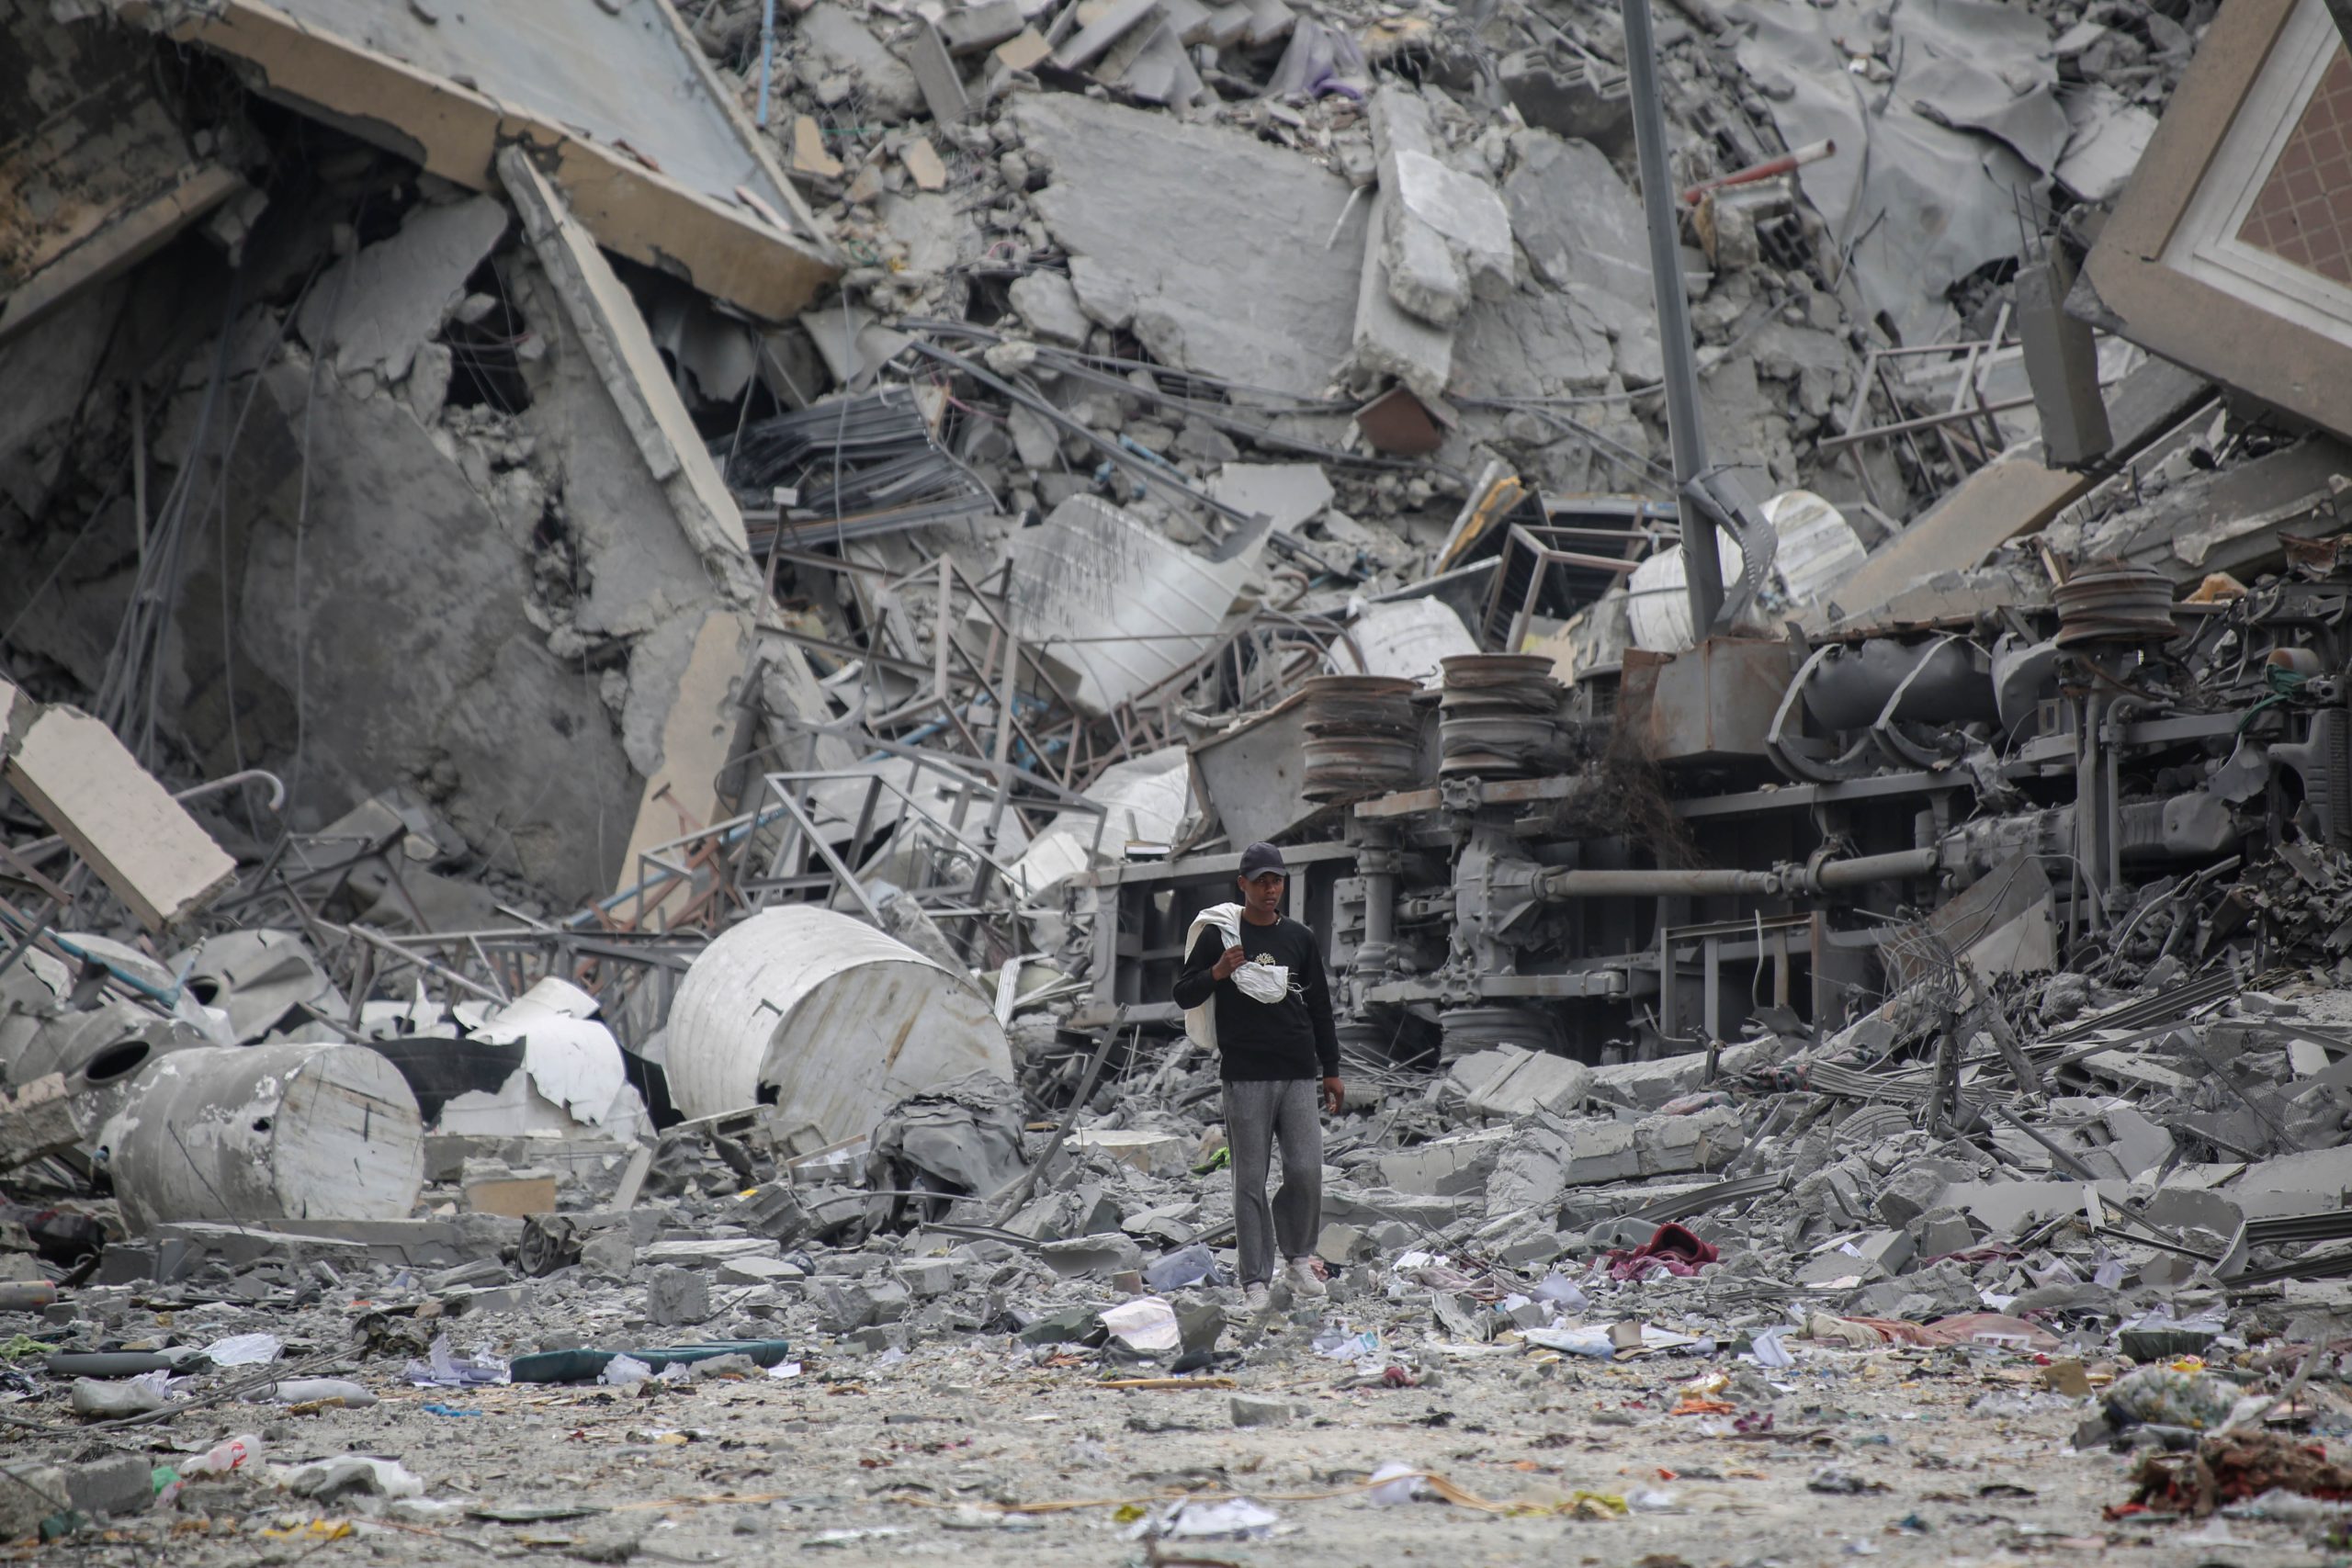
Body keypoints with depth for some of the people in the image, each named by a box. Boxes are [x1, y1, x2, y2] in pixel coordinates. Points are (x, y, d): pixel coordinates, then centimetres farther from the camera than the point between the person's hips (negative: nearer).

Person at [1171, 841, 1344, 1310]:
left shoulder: (1300, 939, 13)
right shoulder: (1219, 936, 3)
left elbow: (1320, 1008, 18)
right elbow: (1184, 996, 4)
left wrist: (1331, 1070, 15)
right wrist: (1216, 974, -16)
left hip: (1298, 1076, 2)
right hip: (1245, 1077, -2)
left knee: (1306, 1172, -6)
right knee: (1251, 1180, -2)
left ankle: (1298, 1261, 16)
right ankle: (1256, 1281, 3)